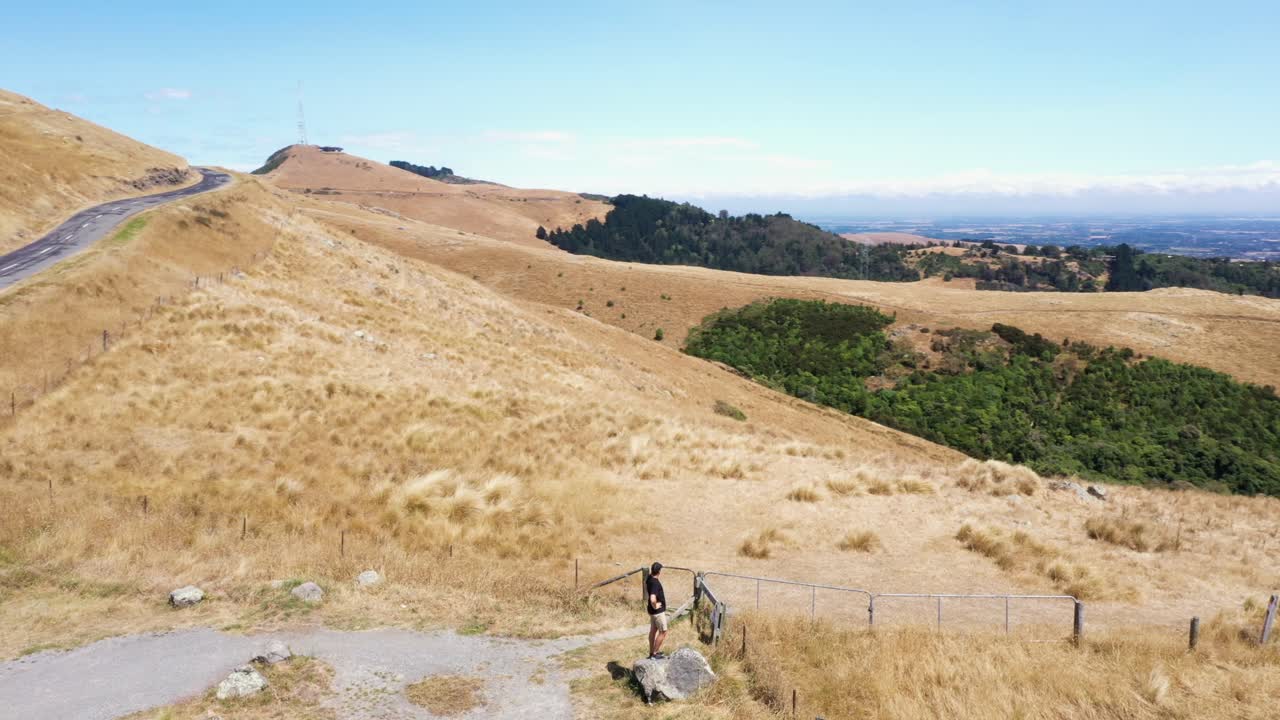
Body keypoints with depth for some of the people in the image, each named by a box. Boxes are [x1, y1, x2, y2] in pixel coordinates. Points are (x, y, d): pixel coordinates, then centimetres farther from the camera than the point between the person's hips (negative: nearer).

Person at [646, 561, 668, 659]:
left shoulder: (649, 579, -1)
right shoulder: (655, 583, -31)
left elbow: (645, 584, 25)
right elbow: (653, 599, -42)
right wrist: (655, 606, -23)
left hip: (652, 611, 9)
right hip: (658, 611, -9)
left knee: (653, 630, 18)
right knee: (663, 632, 1)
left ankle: (651, 652, 28)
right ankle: (654, 654, 6)